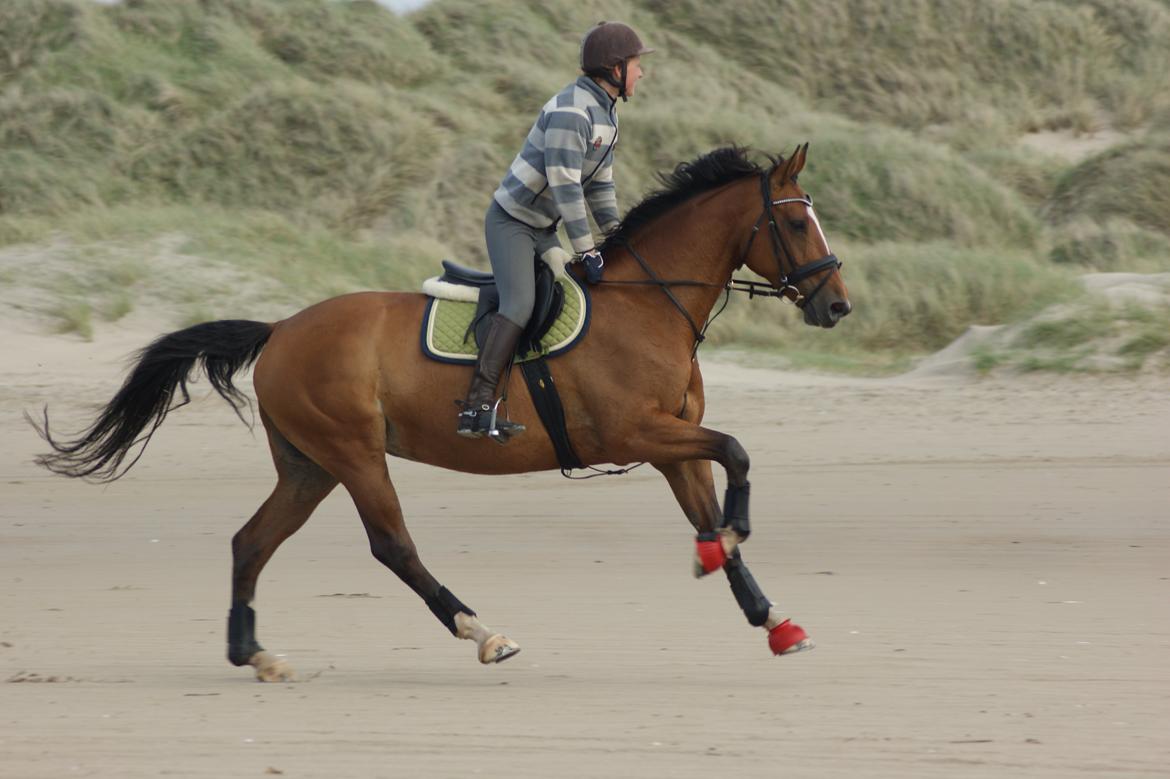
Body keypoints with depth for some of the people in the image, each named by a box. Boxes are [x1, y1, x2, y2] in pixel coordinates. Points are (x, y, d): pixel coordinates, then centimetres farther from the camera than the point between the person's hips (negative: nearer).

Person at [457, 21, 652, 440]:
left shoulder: (605, 114, 10)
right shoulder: (571, 111, -23)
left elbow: (599, 184, 16)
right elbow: (564, 185, -26)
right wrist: (586, 249, -23)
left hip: (542, 230, 10)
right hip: (511, 220, -10)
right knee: (520, 303, -24)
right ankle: (477, 407, -31)